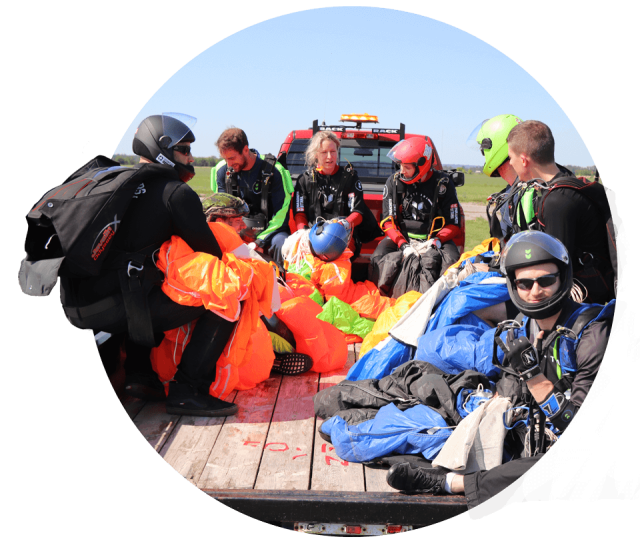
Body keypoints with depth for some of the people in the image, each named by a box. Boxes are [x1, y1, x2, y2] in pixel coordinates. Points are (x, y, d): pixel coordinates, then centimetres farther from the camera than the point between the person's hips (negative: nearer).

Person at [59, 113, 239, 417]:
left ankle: (138, 372, 23)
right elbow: (210, 253, 4)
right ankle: (187, 391, -7)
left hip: (75, 305, 8)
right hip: (113, 307, -8)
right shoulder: (176, 192, 0)